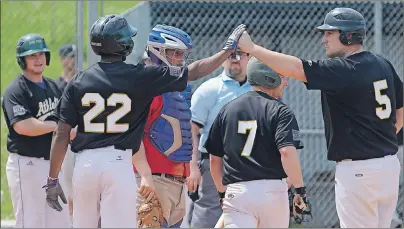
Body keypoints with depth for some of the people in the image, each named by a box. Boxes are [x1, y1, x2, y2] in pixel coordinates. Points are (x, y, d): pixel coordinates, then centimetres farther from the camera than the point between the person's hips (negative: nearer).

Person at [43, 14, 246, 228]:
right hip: (118, 163, -3)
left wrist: (52, 179, 6)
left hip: (85, 163, 3)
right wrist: (228, 49, 16)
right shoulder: (140, 76, -4)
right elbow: (194, 71, 3)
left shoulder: (78, 82, 2)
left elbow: (61, 134, 0)